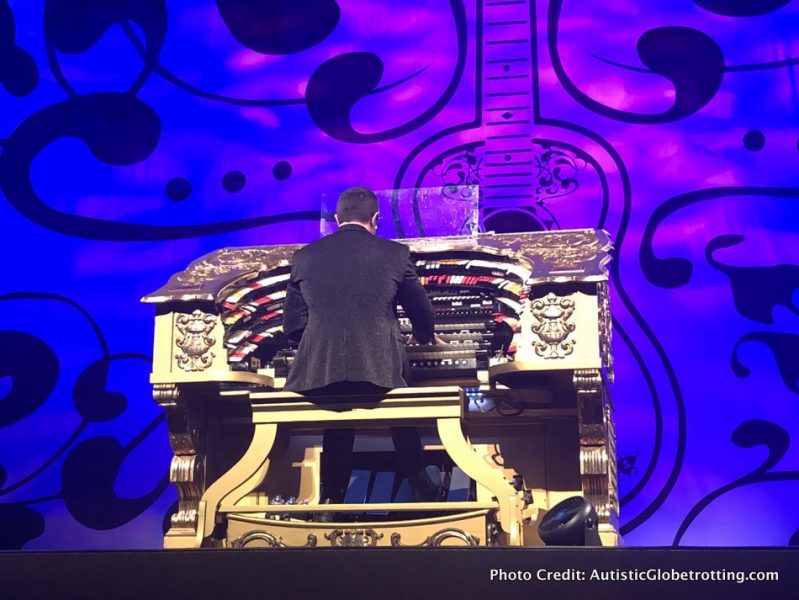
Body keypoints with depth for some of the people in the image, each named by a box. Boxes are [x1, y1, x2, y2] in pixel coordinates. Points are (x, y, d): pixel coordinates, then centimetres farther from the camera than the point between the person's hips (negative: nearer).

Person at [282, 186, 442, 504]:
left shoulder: (304, 256, 10)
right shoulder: (395, 253, 6)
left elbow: (293, 326, 13)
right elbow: (422, 314, 17)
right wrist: (425, 337, 41)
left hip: (320, 372, 1)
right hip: (379, 368, -1)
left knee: (337, 427, 29)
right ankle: (422, 489, 36)